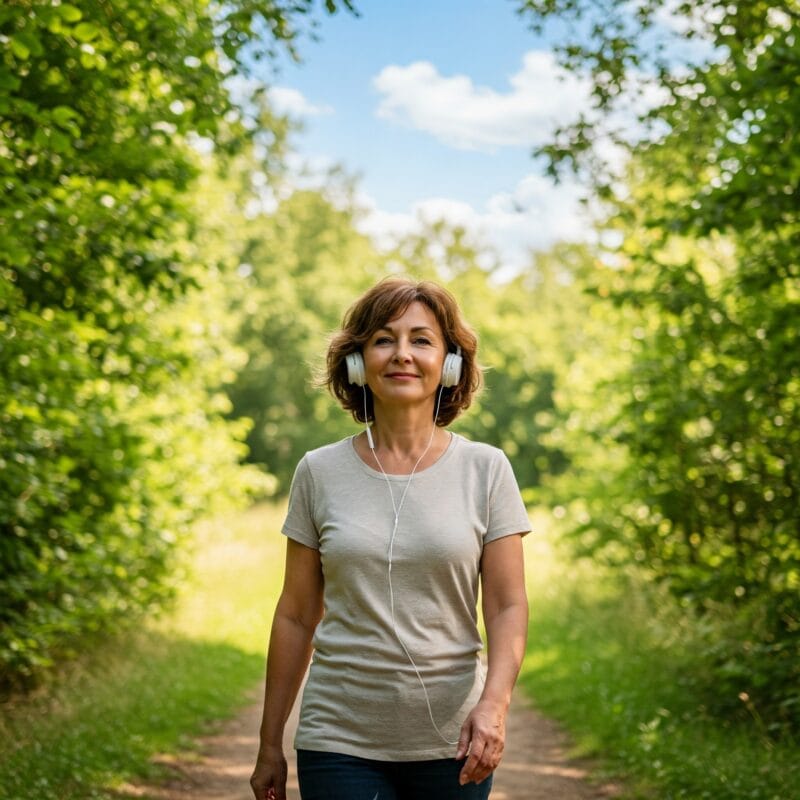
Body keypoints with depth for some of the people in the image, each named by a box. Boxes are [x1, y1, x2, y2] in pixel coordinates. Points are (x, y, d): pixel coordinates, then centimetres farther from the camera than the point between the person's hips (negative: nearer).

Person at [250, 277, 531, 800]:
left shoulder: (486, 469, 0)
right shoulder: (319, 473, 2)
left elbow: (508, 606, -2)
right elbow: (296, 615, 6)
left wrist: (495, 702, -19)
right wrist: (270, 746, 9)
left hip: (450, 743, 0)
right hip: (340, 744, 0)